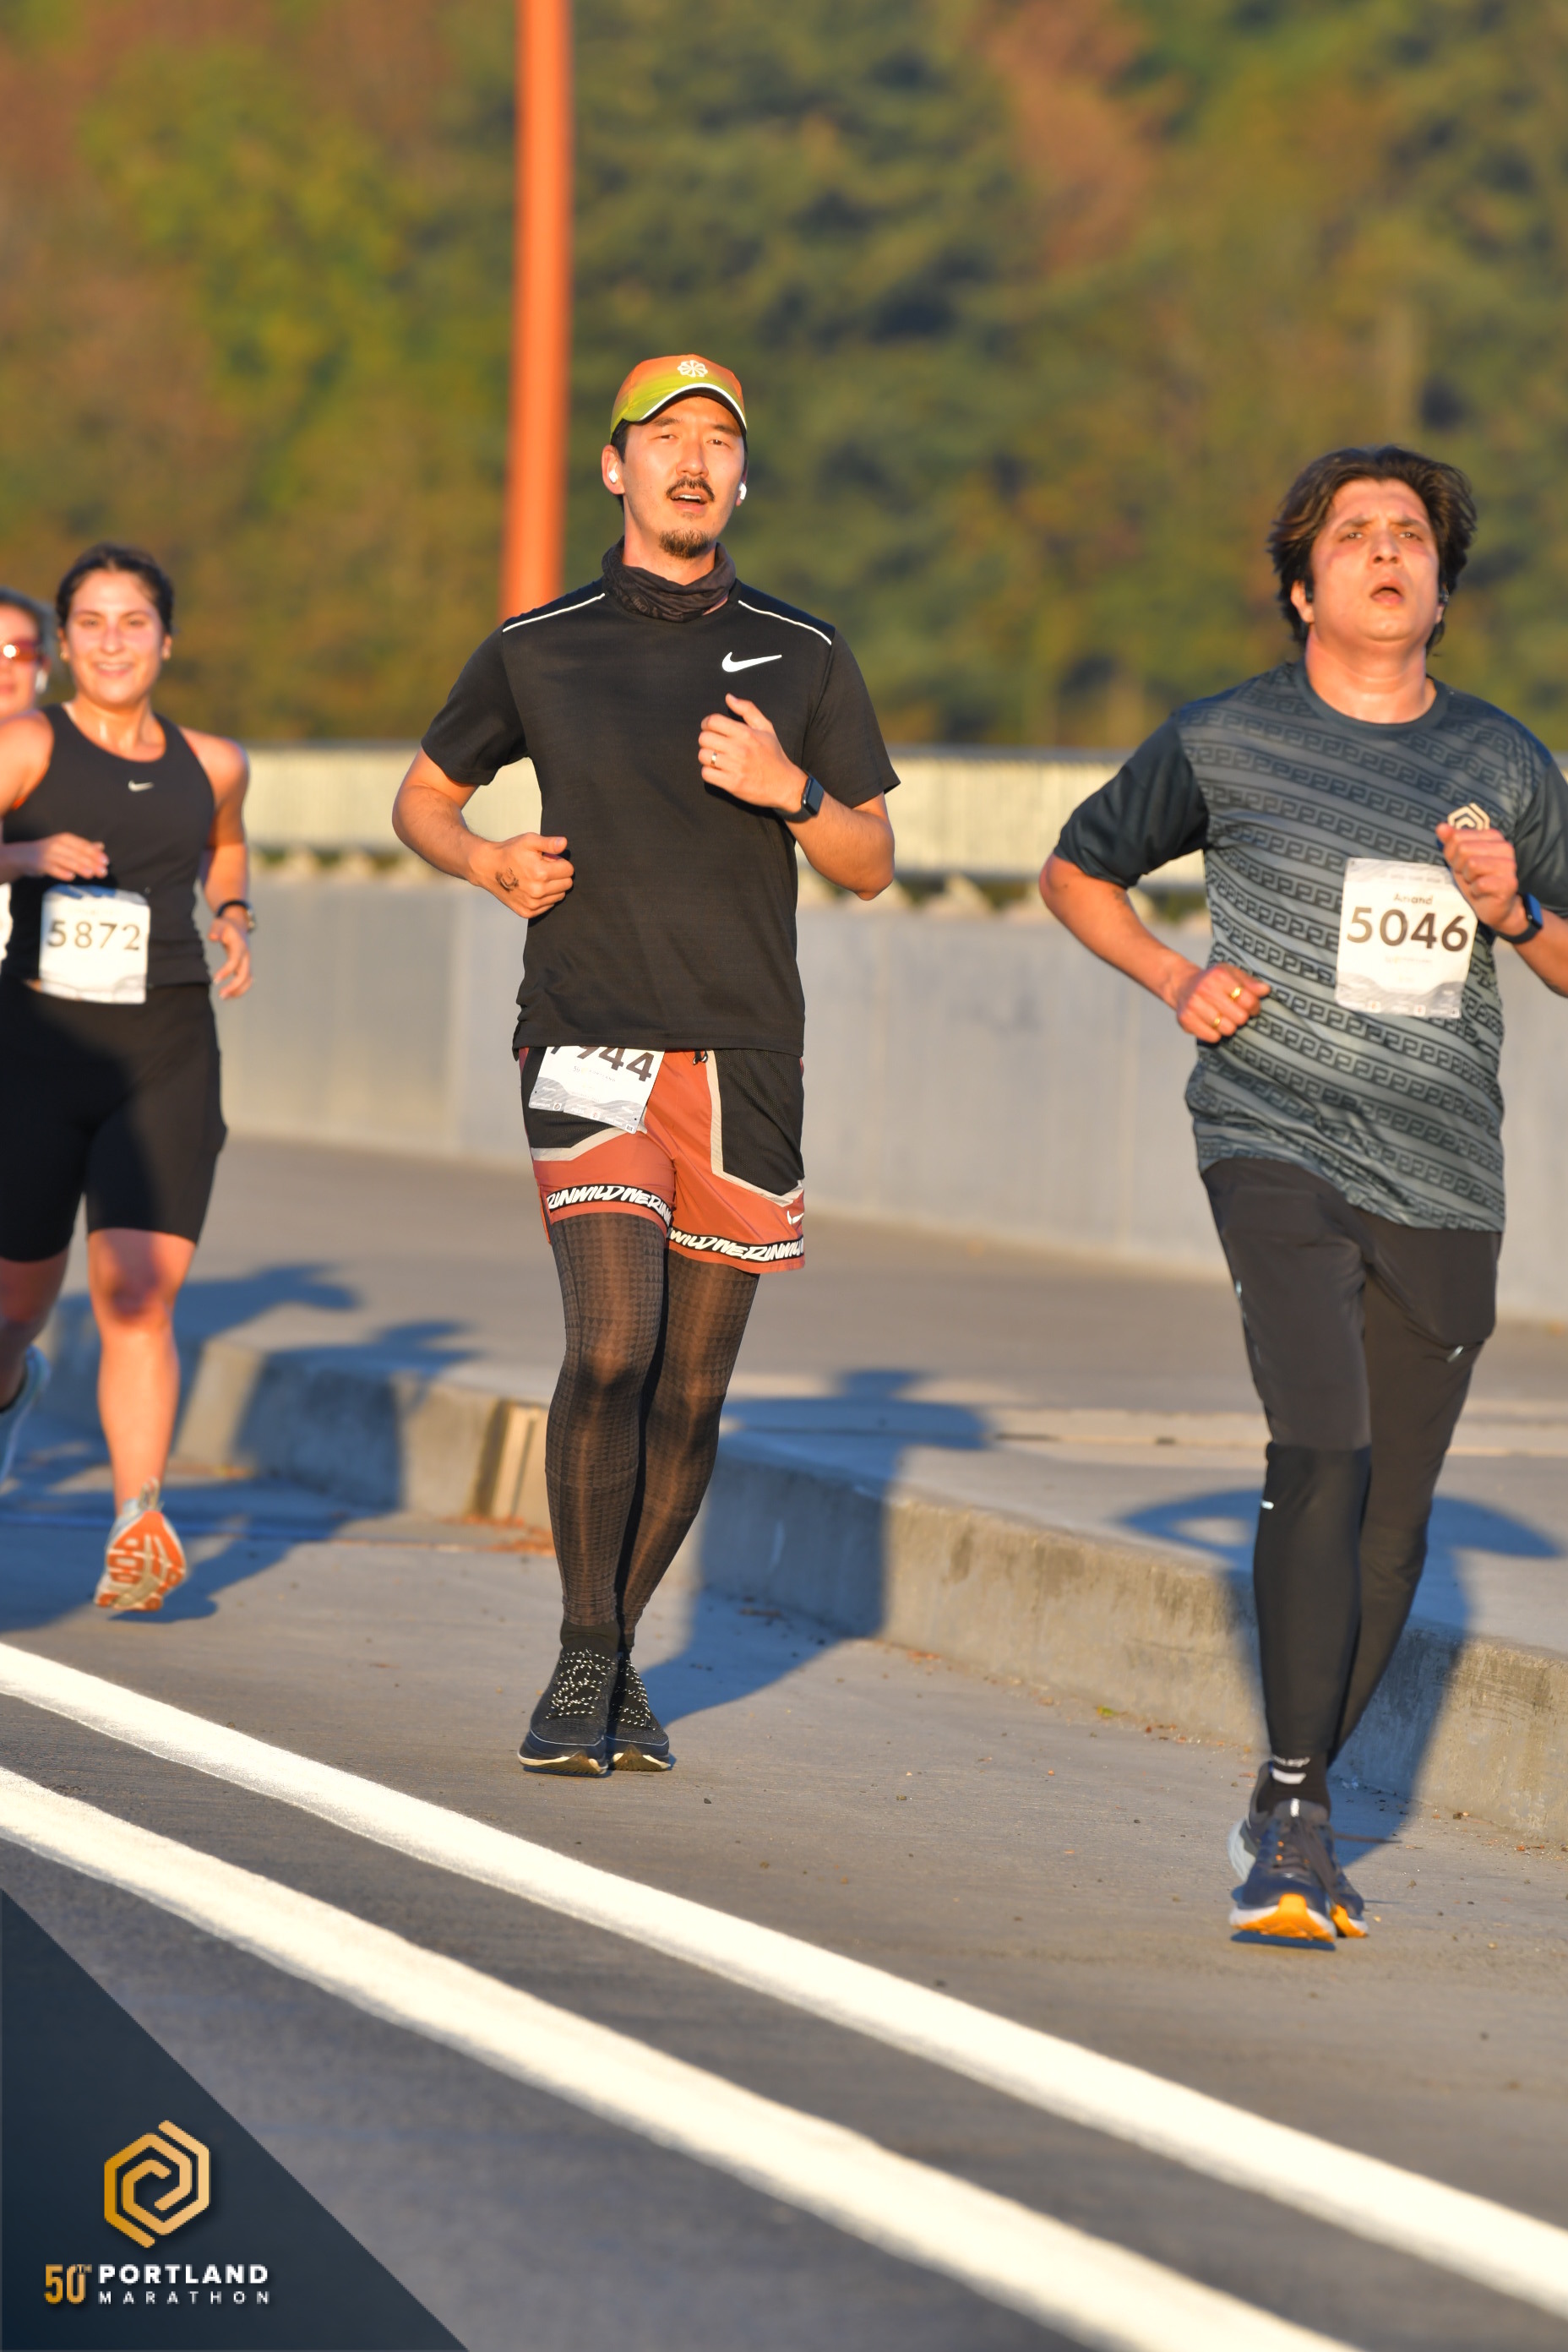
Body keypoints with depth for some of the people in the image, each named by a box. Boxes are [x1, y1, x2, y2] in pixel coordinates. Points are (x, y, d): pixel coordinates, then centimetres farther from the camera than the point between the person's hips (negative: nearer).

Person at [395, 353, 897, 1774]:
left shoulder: (803, 659, 8)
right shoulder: (538, 653, 6)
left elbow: (871, 864, 10)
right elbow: (425, 795, 20)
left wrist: (790, 791, -10)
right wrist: (488, 864, -2)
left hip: (745, 1062, 2)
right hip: (591, 1051, -2)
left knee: (691, 1392, 5)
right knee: (611, 1349, -19)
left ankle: (618, 1656, 22)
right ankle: (584, 1661, -8)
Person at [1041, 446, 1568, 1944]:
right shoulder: (1224, 744, 3)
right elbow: (1077, 874, 17)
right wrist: (1175, 982, 0)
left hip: (1441, 1194, 3)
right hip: (1278, 1147, -3)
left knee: (1390, 1536, 8)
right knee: (1323, 1455, -23)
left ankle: (1284, 1825, 26)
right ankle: (1296, 1820, -22)